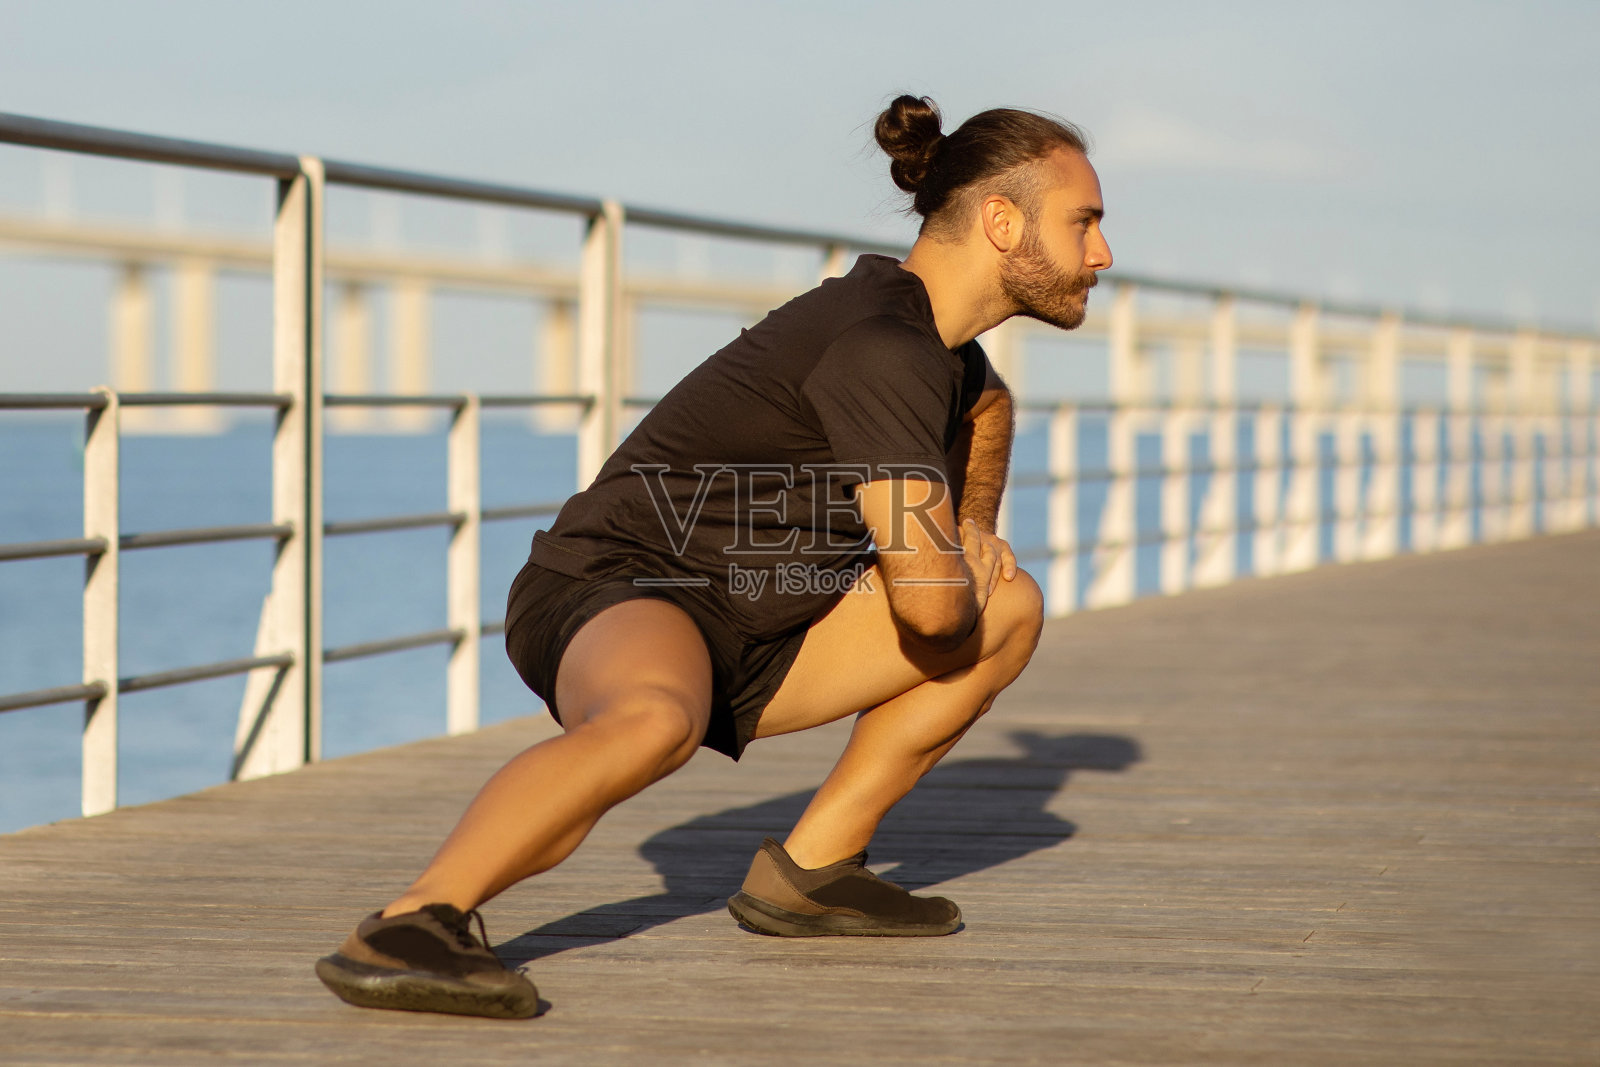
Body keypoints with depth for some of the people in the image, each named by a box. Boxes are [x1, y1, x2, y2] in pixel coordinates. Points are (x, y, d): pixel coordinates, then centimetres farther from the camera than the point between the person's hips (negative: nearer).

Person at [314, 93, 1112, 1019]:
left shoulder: (926, 327, 10)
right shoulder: (881, 348, -21)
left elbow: (987, 408, 37)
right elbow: (928, 602, -25)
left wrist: (972, 528, 19)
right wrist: (954, 573, -1)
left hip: (747, 643, 10)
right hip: (615, 599, -10)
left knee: (1014, 607, 8)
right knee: (657, 718, -44)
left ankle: (809, 869, 5)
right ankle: (411, 924, -47)